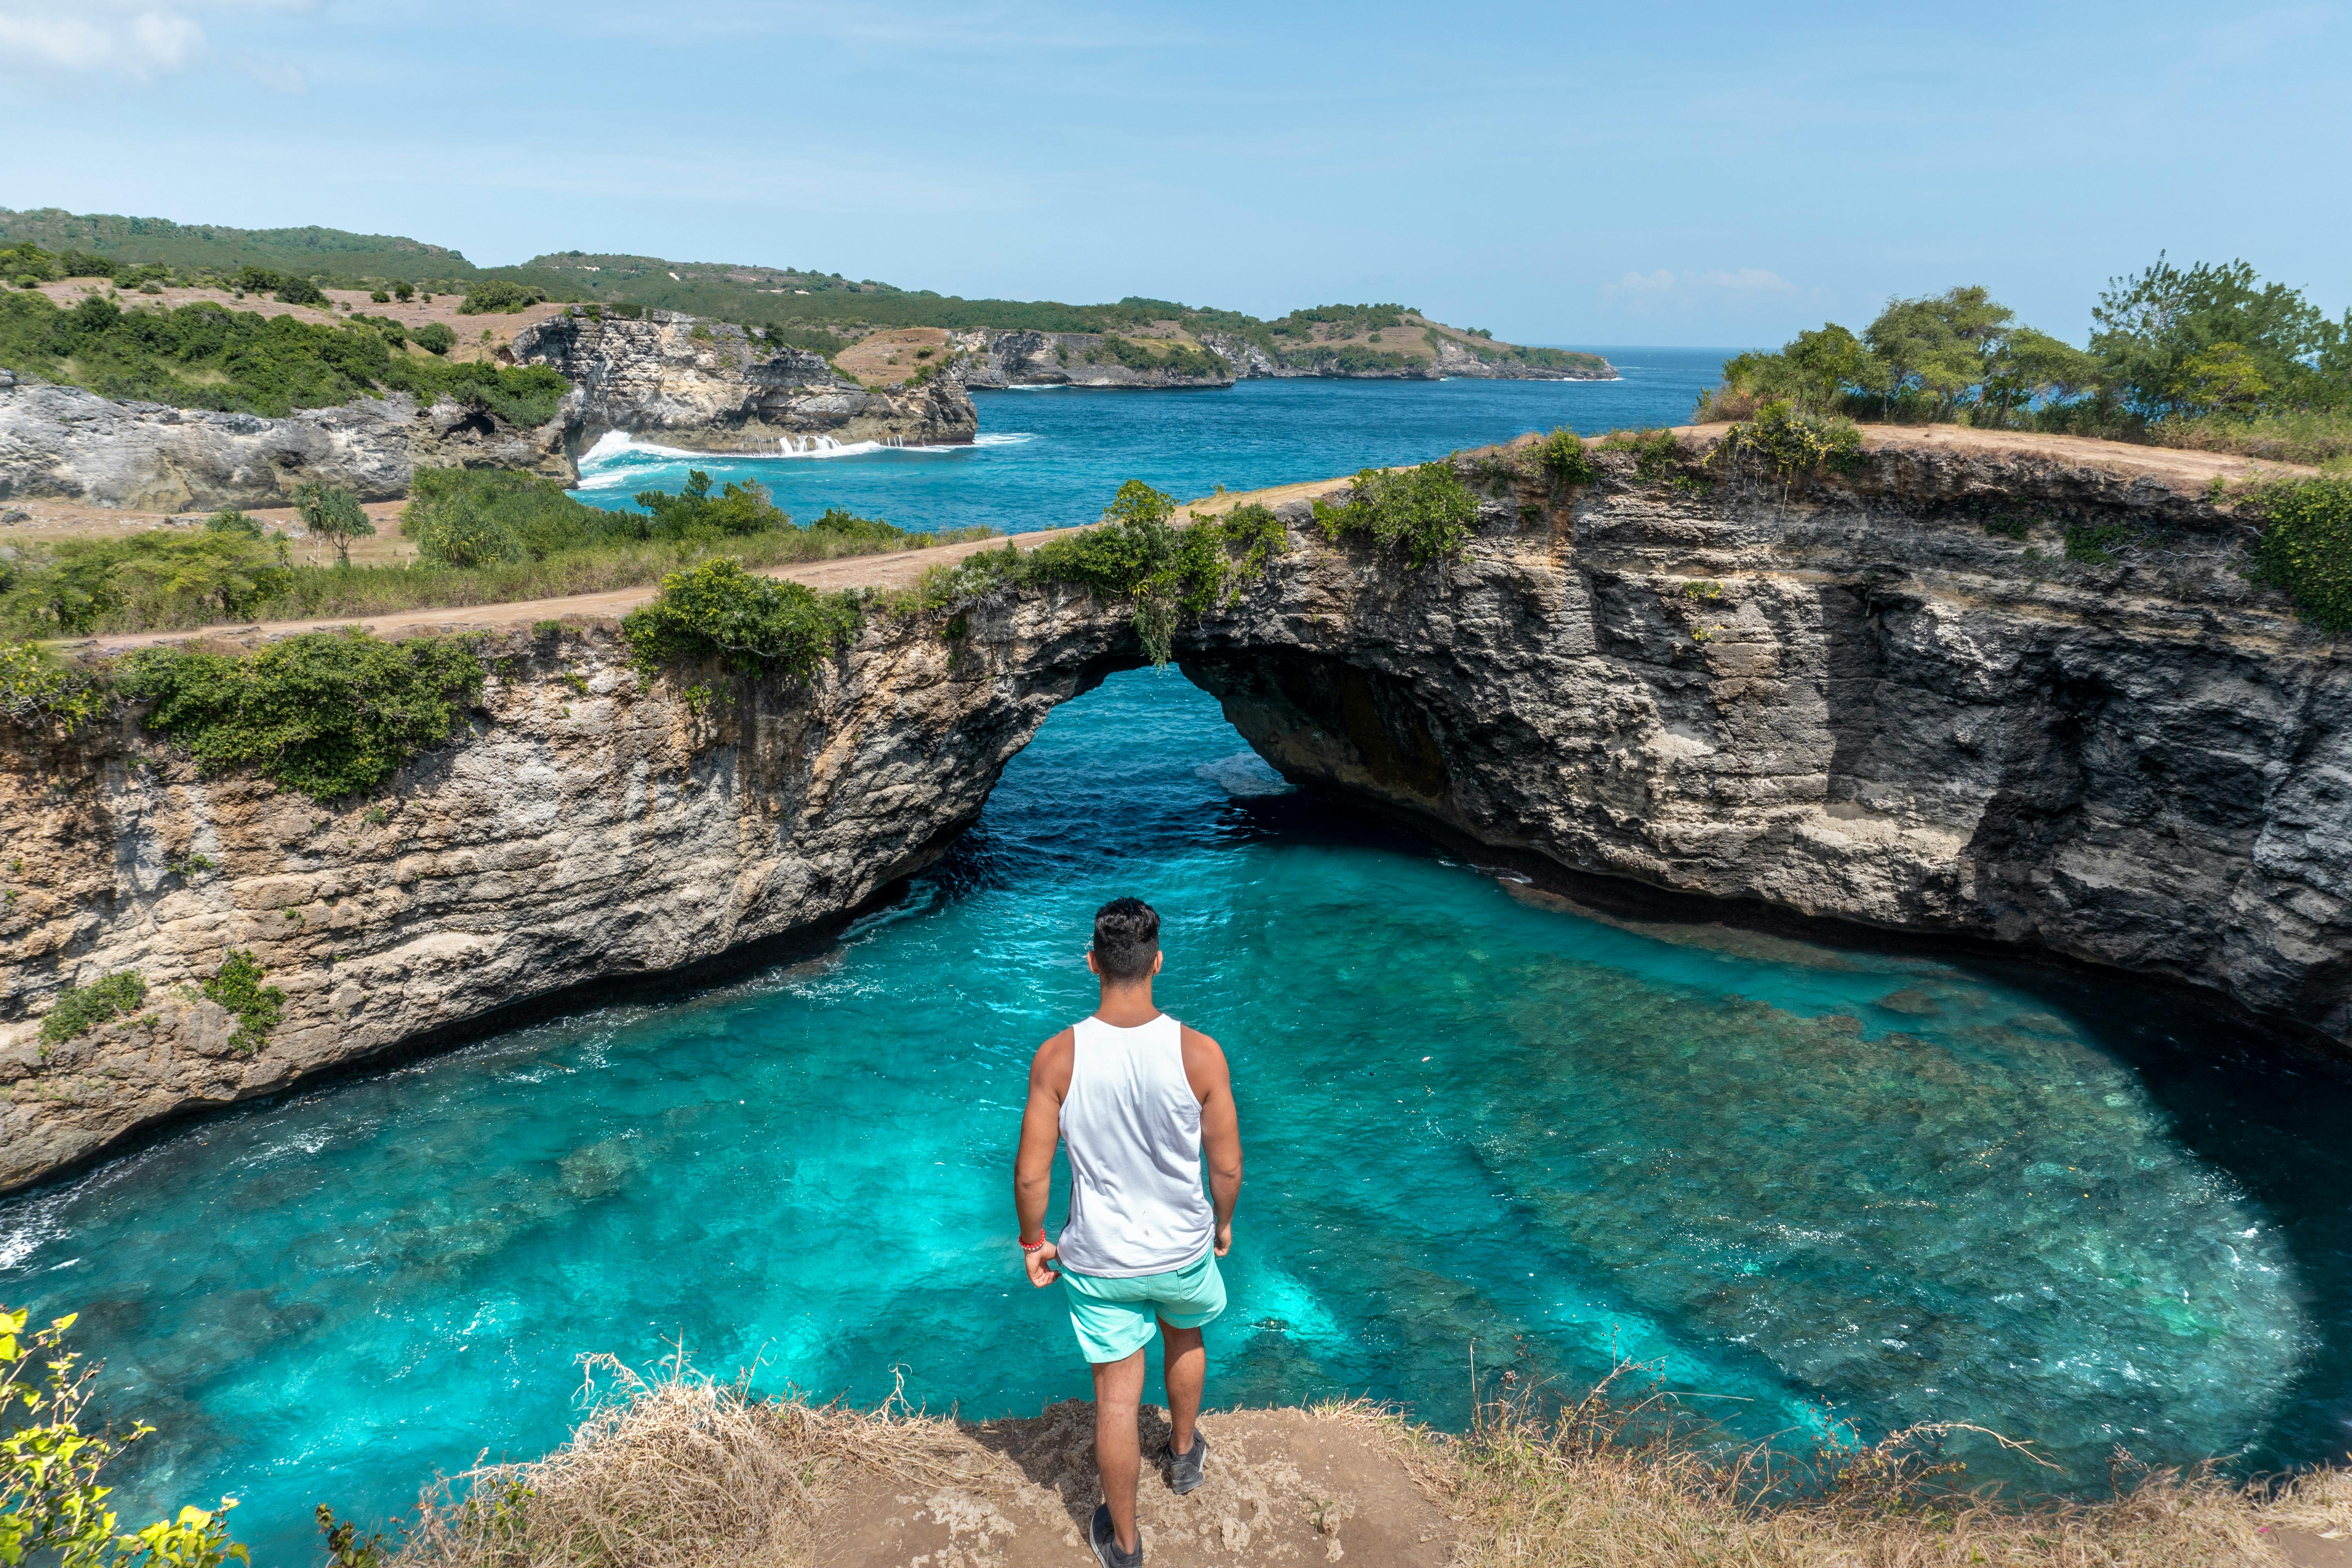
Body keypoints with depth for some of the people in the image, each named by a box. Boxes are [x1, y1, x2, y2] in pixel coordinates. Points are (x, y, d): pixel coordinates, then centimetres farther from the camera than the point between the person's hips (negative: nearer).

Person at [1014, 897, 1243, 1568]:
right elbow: (1227, 1167, -11)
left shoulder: (1056, 1057, -20)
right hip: (1183, 1249, 1)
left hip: (1098, 1260, -1)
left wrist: (1033, 1242, 5)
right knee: (1185, 1336, 32)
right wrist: (1223, 1223, 10)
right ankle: (1184, 1455, 56)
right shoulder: (1199, 1053, -21)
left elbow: (1030, 1174, -13)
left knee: (1117, 1395, 16)